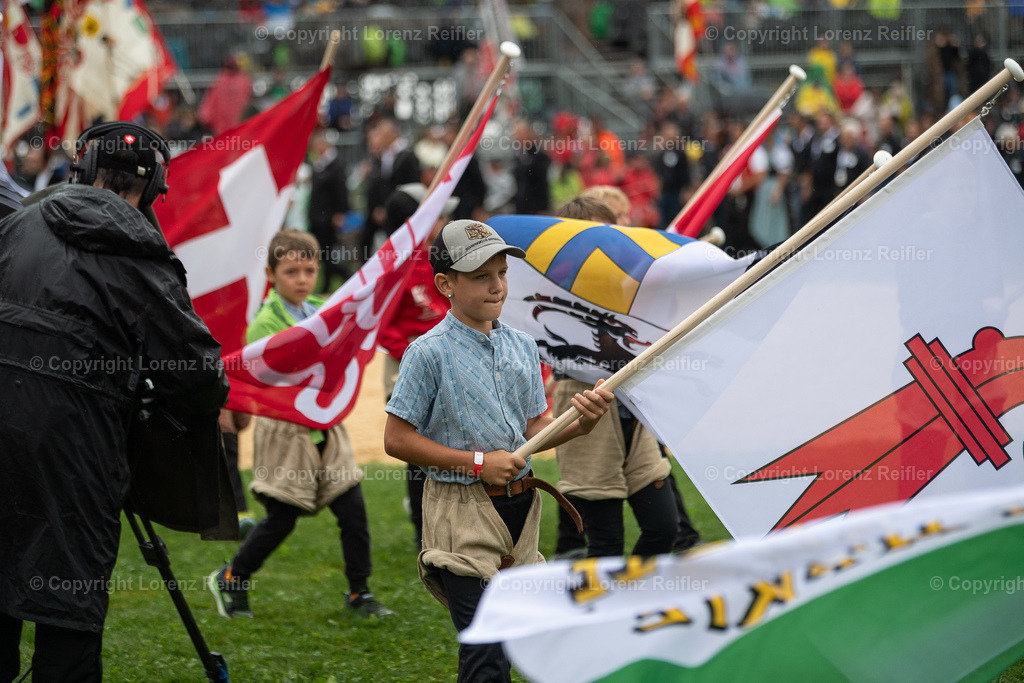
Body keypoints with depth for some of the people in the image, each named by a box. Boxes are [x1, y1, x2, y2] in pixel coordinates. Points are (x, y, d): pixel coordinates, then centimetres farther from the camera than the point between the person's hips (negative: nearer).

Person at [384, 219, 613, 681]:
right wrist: (478, 462, -15)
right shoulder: (429, 352, -9)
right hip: (463, 512, -6)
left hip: (521, 504, 6)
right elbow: (397, 440, -10)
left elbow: (535, 430, 12)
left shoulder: (522, 346, 10)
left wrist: (580, 425, -10)